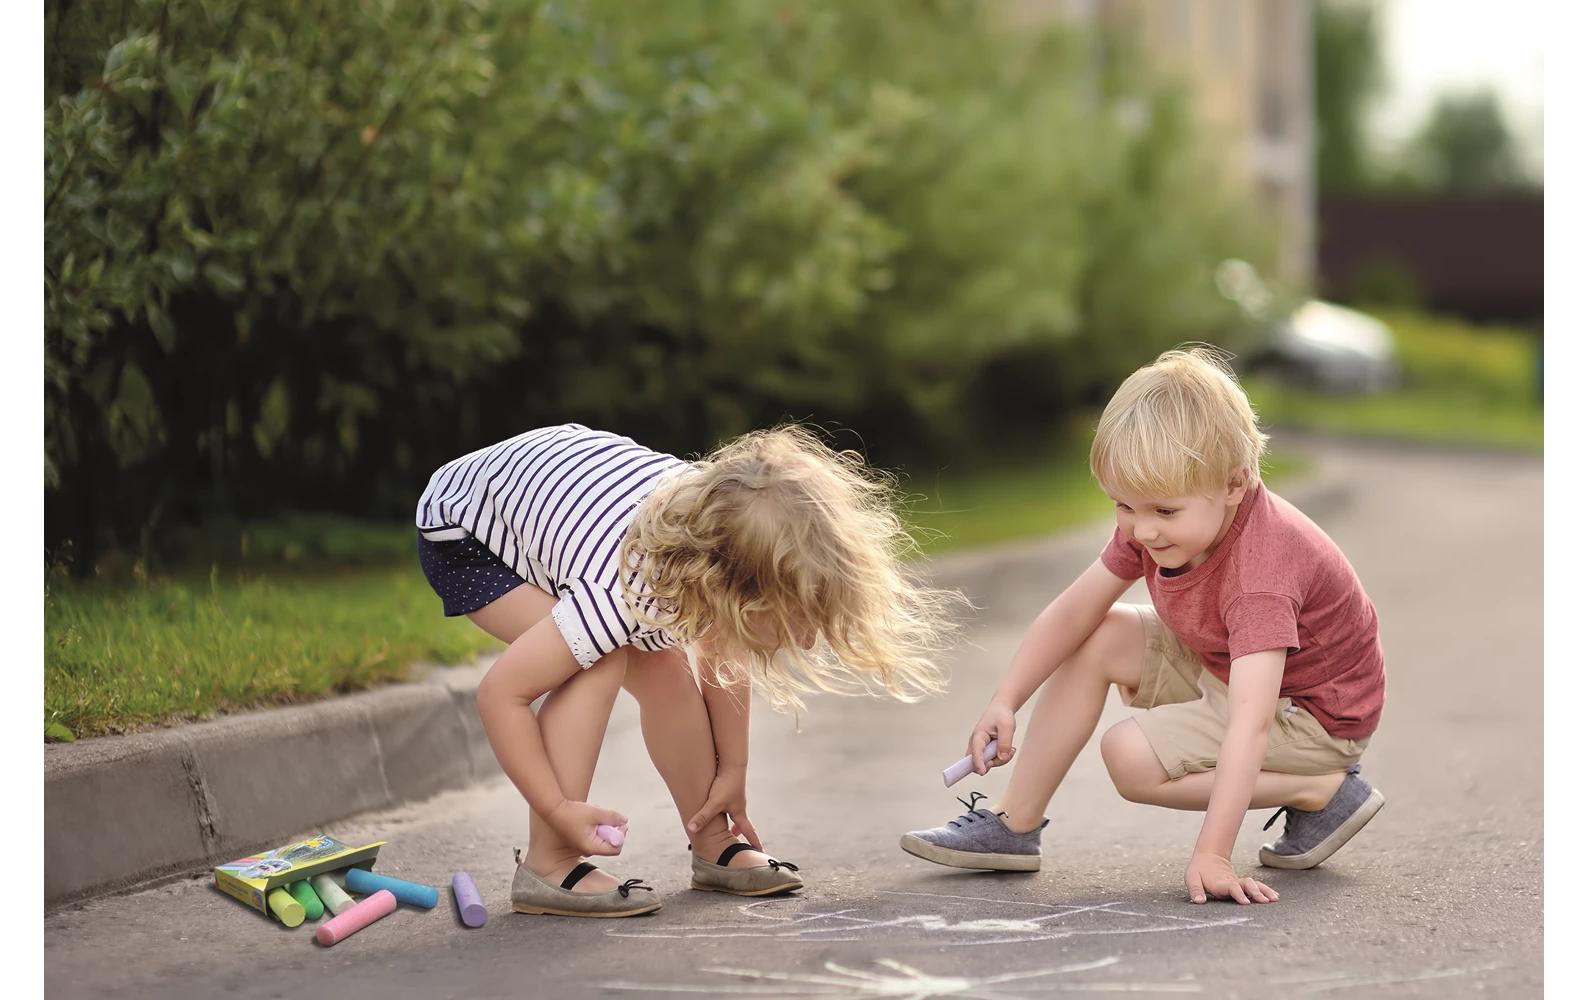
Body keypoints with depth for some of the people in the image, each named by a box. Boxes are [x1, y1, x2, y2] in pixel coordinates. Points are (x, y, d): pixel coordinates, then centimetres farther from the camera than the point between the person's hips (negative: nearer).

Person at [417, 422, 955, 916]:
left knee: (662, 667, 0)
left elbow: (719, 651, 1)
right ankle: (547, 867, -18)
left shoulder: (724, 555, -21)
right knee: (603, 663, -25)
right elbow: (500, 693, -34)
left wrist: (732, 767, 3)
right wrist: (559, 810, -29)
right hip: (462, 531, -7)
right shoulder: (626, 598, -42)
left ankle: (715, 846, 15)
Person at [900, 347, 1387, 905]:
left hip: (1316, 714, -8)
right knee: (1100, 638, -4)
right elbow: (1074, 611, -2)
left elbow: (1249, 726, -44)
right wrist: (1004, 703, -12)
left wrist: (1211, 855, -49)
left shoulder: (1262, 569, -36)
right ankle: (1014, 825, 1)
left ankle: (1323, 791, -13)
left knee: (1130, 755, -21)